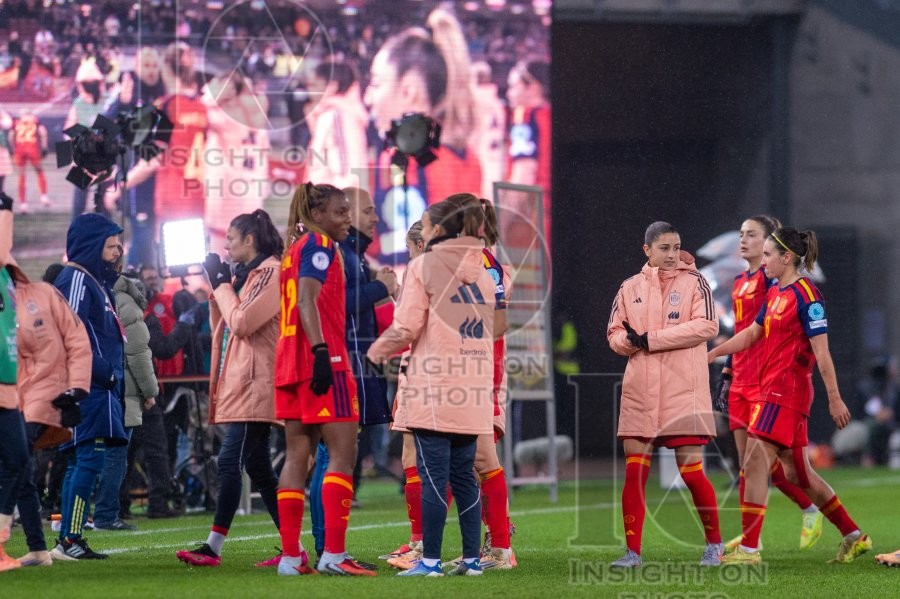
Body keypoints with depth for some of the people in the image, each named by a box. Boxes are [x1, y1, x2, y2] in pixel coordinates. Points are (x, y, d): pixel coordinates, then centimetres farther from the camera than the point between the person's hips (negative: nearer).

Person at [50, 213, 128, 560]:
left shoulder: (95, 281, 21)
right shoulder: (76, 279, -11)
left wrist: (112, 374, 12)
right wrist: (102, 372, -19)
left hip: (101, 387, 11)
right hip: (87, 385, -11)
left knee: (81, 461, 11)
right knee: (90, 457, -13)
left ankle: (69, 540, 13)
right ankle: (69, 540, -15)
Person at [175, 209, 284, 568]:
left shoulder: (271, 272, -9)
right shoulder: (248, 275, 20)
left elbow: (242, 322, -17)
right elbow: (222, 327, 20)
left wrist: (223, 285, -6)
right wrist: (217, 288, 10)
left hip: (253, 386, -10)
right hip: (240, 385, 10)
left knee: (231, 462, -11)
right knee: (256, 466, 8)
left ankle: (214, 547, -12)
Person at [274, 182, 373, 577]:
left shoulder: (296, 249, 21)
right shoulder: (319, 245, -6)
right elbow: (307, 300, -19)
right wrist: (321, 351, -26)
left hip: (290, 362, 9)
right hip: (324, 361, -9)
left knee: (297, 456, 7)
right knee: (342, 453, -9)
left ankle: (291, 556, 4)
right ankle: (333, 554, -16)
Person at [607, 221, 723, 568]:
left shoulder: (693, 282, 2)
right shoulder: (630, 288, 12)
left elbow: (706, 325, -12)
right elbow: (614, 334, 12)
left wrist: (651, 339, -14)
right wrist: (629, 341, -13)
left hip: (683, 391, -3)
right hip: (640, 392, 3)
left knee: (691, 471, -4)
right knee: (634, 472, -1)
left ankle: (714, 543, 14)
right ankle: (633, 551, 5)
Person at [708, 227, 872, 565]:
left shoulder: (805, 295, -13)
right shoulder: (775, 293, 14)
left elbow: (821, 352, -15)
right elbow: (751, 334, 24)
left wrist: (834, 398, -16)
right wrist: (709, 354, 22)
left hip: (786, 392, -9)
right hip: (772, 390, 9)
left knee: (755, 463, -12)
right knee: (797, 472, 13)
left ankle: (749, 548, -12)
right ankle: (854, 536, 21)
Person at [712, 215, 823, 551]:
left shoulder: (771, 278, -9)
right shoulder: (740, 282, 17)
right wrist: (727, 376, 21)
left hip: (765, 380, -8)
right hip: (741, 381, 8)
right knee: (745, 458, 5)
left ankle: (810, 510, 10)